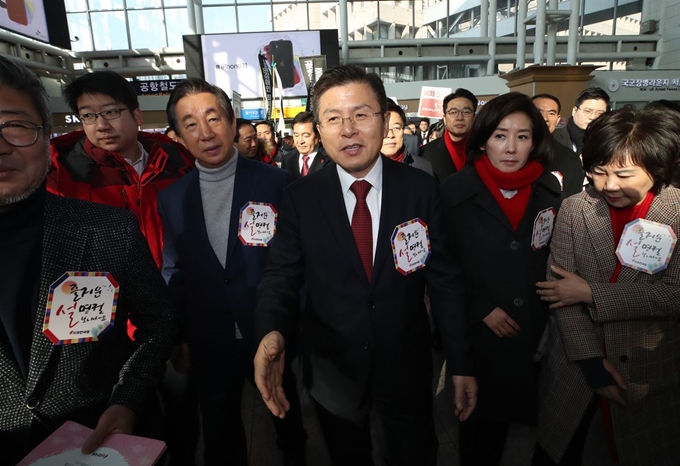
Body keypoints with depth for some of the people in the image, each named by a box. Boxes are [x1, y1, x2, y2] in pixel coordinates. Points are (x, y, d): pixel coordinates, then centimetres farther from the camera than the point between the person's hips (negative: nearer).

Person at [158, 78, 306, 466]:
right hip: (209, 345, 2)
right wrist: (178, 337, 5)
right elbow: (174, 272, 5)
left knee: (288, 424, 23)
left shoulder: (276, 183, -13)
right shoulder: (172, 198, -2)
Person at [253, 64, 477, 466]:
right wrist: (272, 332, -28)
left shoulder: (421, 189, -10)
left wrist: (461, 364, -4)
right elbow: (281, 277, -7)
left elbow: (445, 279, -6)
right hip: (331, 369, 1)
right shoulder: (300, 198, -9)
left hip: (407, 367, 0)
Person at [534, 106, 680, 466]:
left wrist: (590, 293, -17)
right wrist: (592, 361, -13)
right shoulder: (575, 209, -5)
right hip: (574, 365, 2)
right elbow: (560, 287, -9)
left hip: (650, 372, -1)